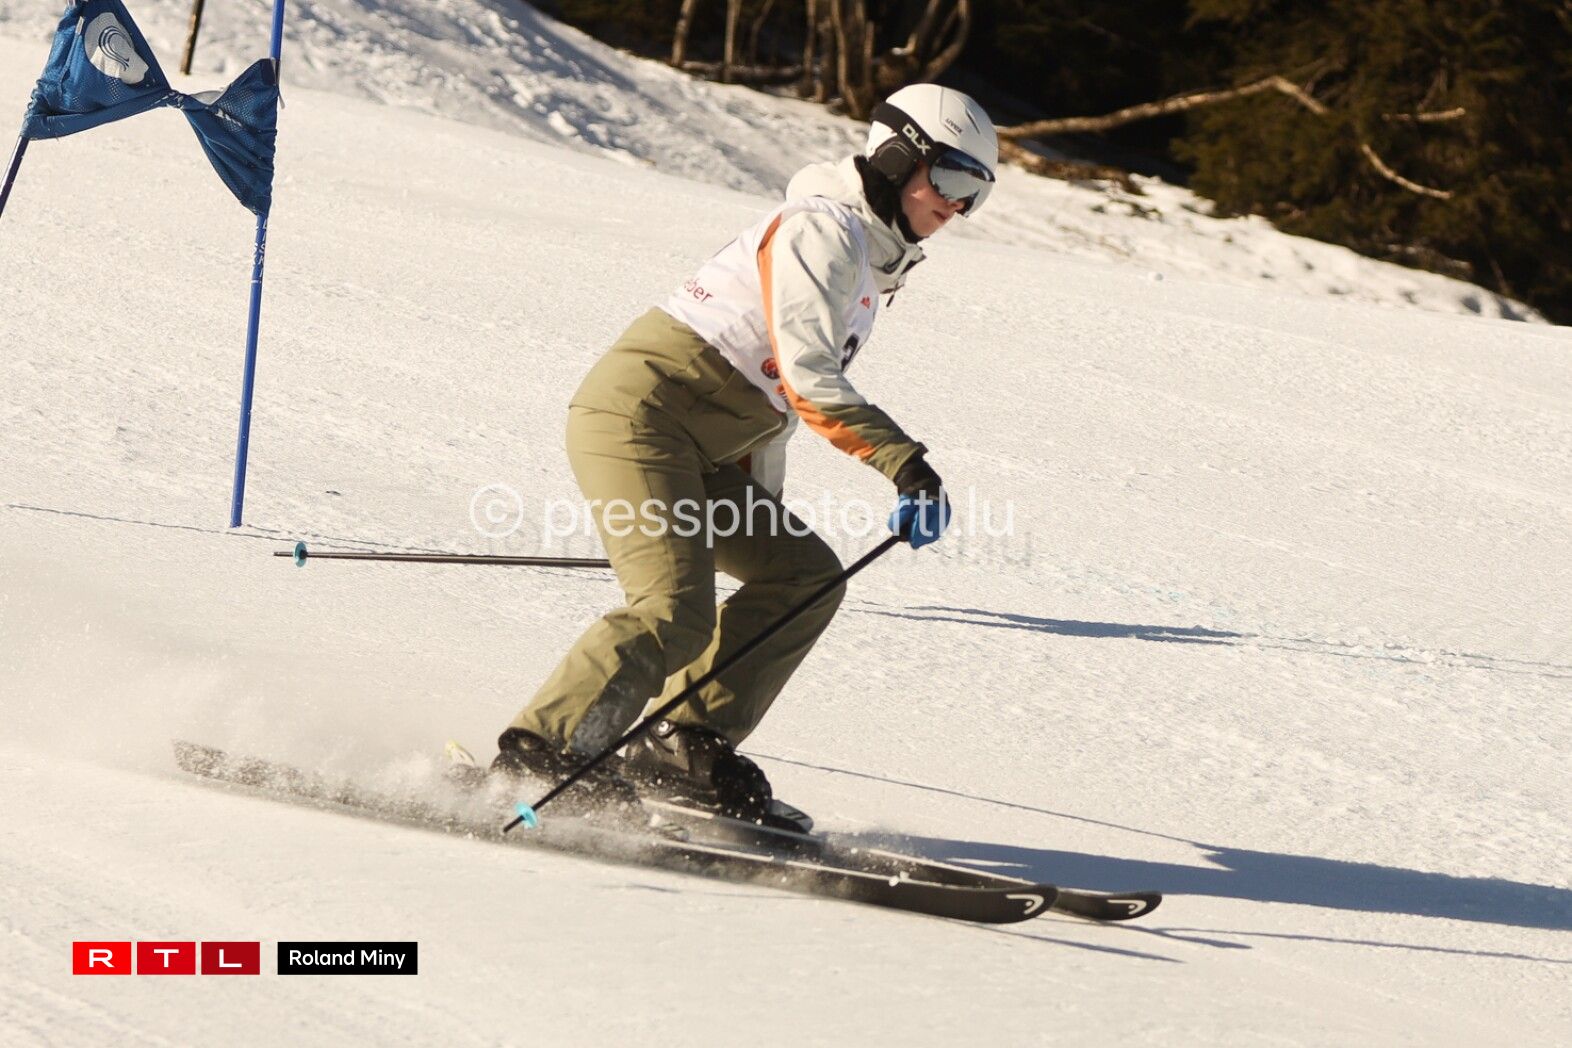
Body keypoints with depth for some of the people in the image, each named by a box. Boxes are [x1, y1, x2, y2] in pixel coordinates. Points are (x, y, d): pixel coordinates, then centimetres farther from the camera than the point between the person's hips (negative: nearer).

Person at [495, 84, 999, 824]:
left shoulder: (871, 260, 21)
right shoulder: (825, 229, -10)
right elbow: (804, 376, -23)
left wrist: (761, 515, 23)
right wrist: (903, 461, -27)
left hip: (695, 455, 10)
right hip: (640, 411, -10)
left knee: (804, 575, 1)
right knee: (675, 615, -22)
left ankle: (685, 747, -1)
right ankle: (534, 759, -18)